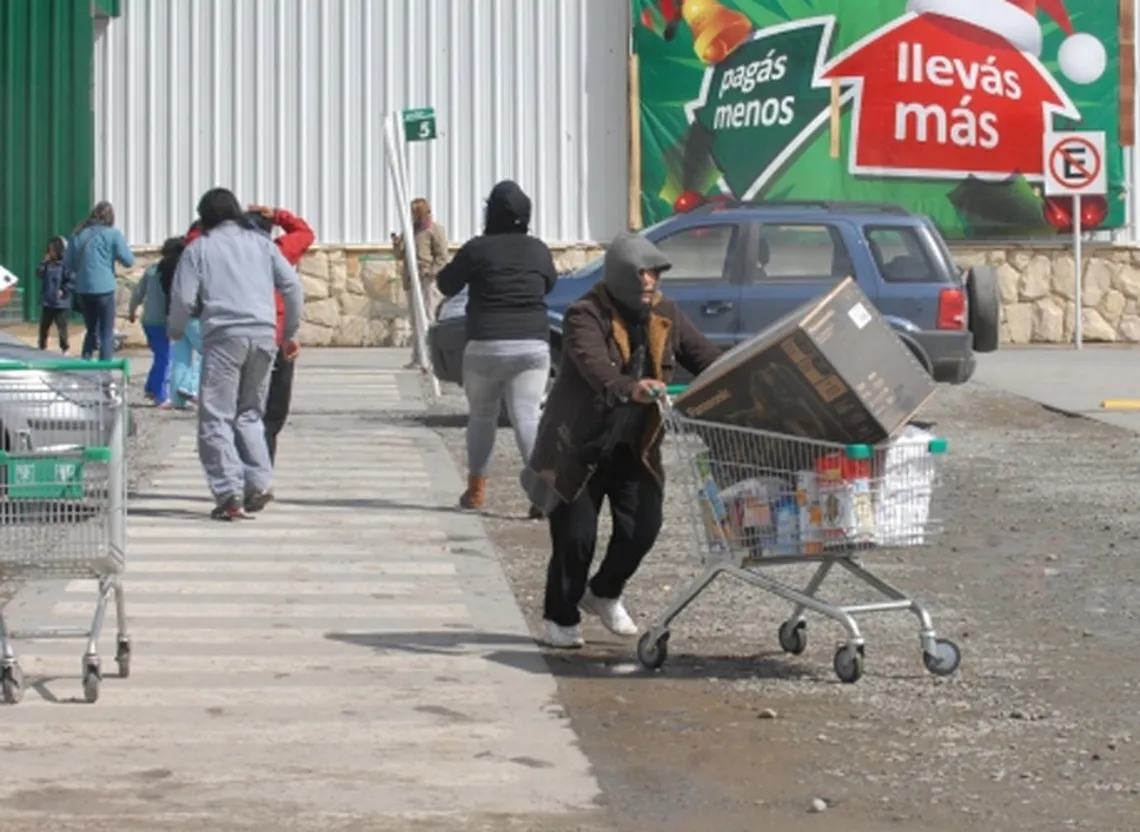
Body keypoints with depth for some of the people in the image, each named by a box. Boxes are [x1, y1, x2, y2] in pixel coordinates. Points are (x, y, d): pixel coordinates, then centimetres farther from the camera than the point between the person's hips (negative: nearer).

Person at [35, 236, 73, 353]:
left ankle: (65, 348, 9)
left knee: (61, 326, -2)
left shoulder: (65, 264, -13)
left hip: (61, 303, -7)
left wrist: (63, 290, -18)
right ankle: (42, 346, 26)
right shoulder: (48, 264, 8)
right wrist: (44, 263, -8)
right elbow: (39, 274, 1)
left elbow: (72, 280, -16)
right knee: (44, 326, 14)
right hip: (47, 302, 7)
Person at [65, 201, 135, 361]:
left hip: (82, 289, 4)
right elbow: (128, 261, -3)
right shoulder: (113, 234, -3)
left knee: (91, 331, 19)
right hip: (104, 288, -4)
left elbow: (67, 264, 11)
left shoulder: (78, 234, 9)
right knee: (107, 334, 2)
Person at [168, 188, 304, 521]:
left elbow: (183, 298, 1)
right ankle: (259, 482, 1)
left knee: (216, 418, 0)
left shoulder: (199, 248, 7)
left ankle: (229, 495, -9)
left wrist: (176, 331, 20)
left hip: (224, 335, -4)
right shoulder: (261, 242, 17)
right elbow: (292, 286, 12)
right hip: (264, 335, 4)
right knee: (250, 413, 16)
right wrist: (291, 332, 21)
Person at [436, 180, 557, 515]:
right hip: (533, 346, 2)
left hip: (486, 346, -1)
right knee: (527, 417, -4)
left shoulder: (477, 249, -4)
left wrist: (459, 268, 24)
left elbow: (446, 285, 7)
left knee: (481, 415, 16)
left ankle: (476, 490, 23)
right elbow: (549, 284, 24)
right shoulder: (538, 250, 6)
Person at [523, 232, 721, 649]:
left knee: (643, 526, -1)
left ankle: (604, 594, 28)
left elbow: (703, 355, 2)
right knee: (575, 535, -5)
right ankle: (561, 618, 16)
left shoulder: (665, 314, 3)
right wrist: (628, 389, -56)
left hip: (633, 446, 6)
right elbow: (593, 364, -36)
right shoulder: (585, 316, -18)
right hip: (579, 446, -5)